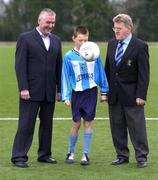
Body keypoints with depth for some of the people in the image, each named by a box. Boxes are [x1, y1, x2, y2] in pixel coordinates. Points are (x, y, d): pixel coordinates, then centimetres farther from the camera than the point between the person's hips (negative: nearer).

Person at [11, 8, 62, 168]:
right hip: (31, 91, -5)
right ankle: (19, 157, -1)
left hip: (49, 92, 5)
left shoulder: (56, 41, 13)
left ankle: (44, 154, 20)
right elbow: (20, 65, -7)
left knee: (47, 123, 10)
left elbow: (58, 66, 14)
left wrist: (59, 89, 8)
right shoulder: (25, 38, -2)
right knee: (26, 124, -4)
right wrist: (23, 88, -14)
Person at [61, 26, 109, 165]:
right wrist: (66, 97, -5)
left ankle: (86, 154, 6)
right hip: (77, 93, 0)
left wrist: (104, 91, 6)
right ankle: (71, 153, 19)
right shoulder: (69, 57, -4)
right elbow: (66, 78, -1)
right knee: (76, 123, 3)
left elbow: (101, 72, 5)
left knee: (88, 123, 2)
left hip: (91, 92, 0)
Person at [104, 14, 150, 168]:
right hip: (114, 95, 6)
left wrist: (141, 95, -16)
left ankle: (141, 157, 7)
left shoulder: (140, 46, -9)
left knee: (137, 127, -1)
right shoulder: (112, 44, 9)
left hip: (132, 95, -6)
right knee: (117, 127, 10)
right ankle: (122, 155, 20)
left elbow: (144, 73, -11)